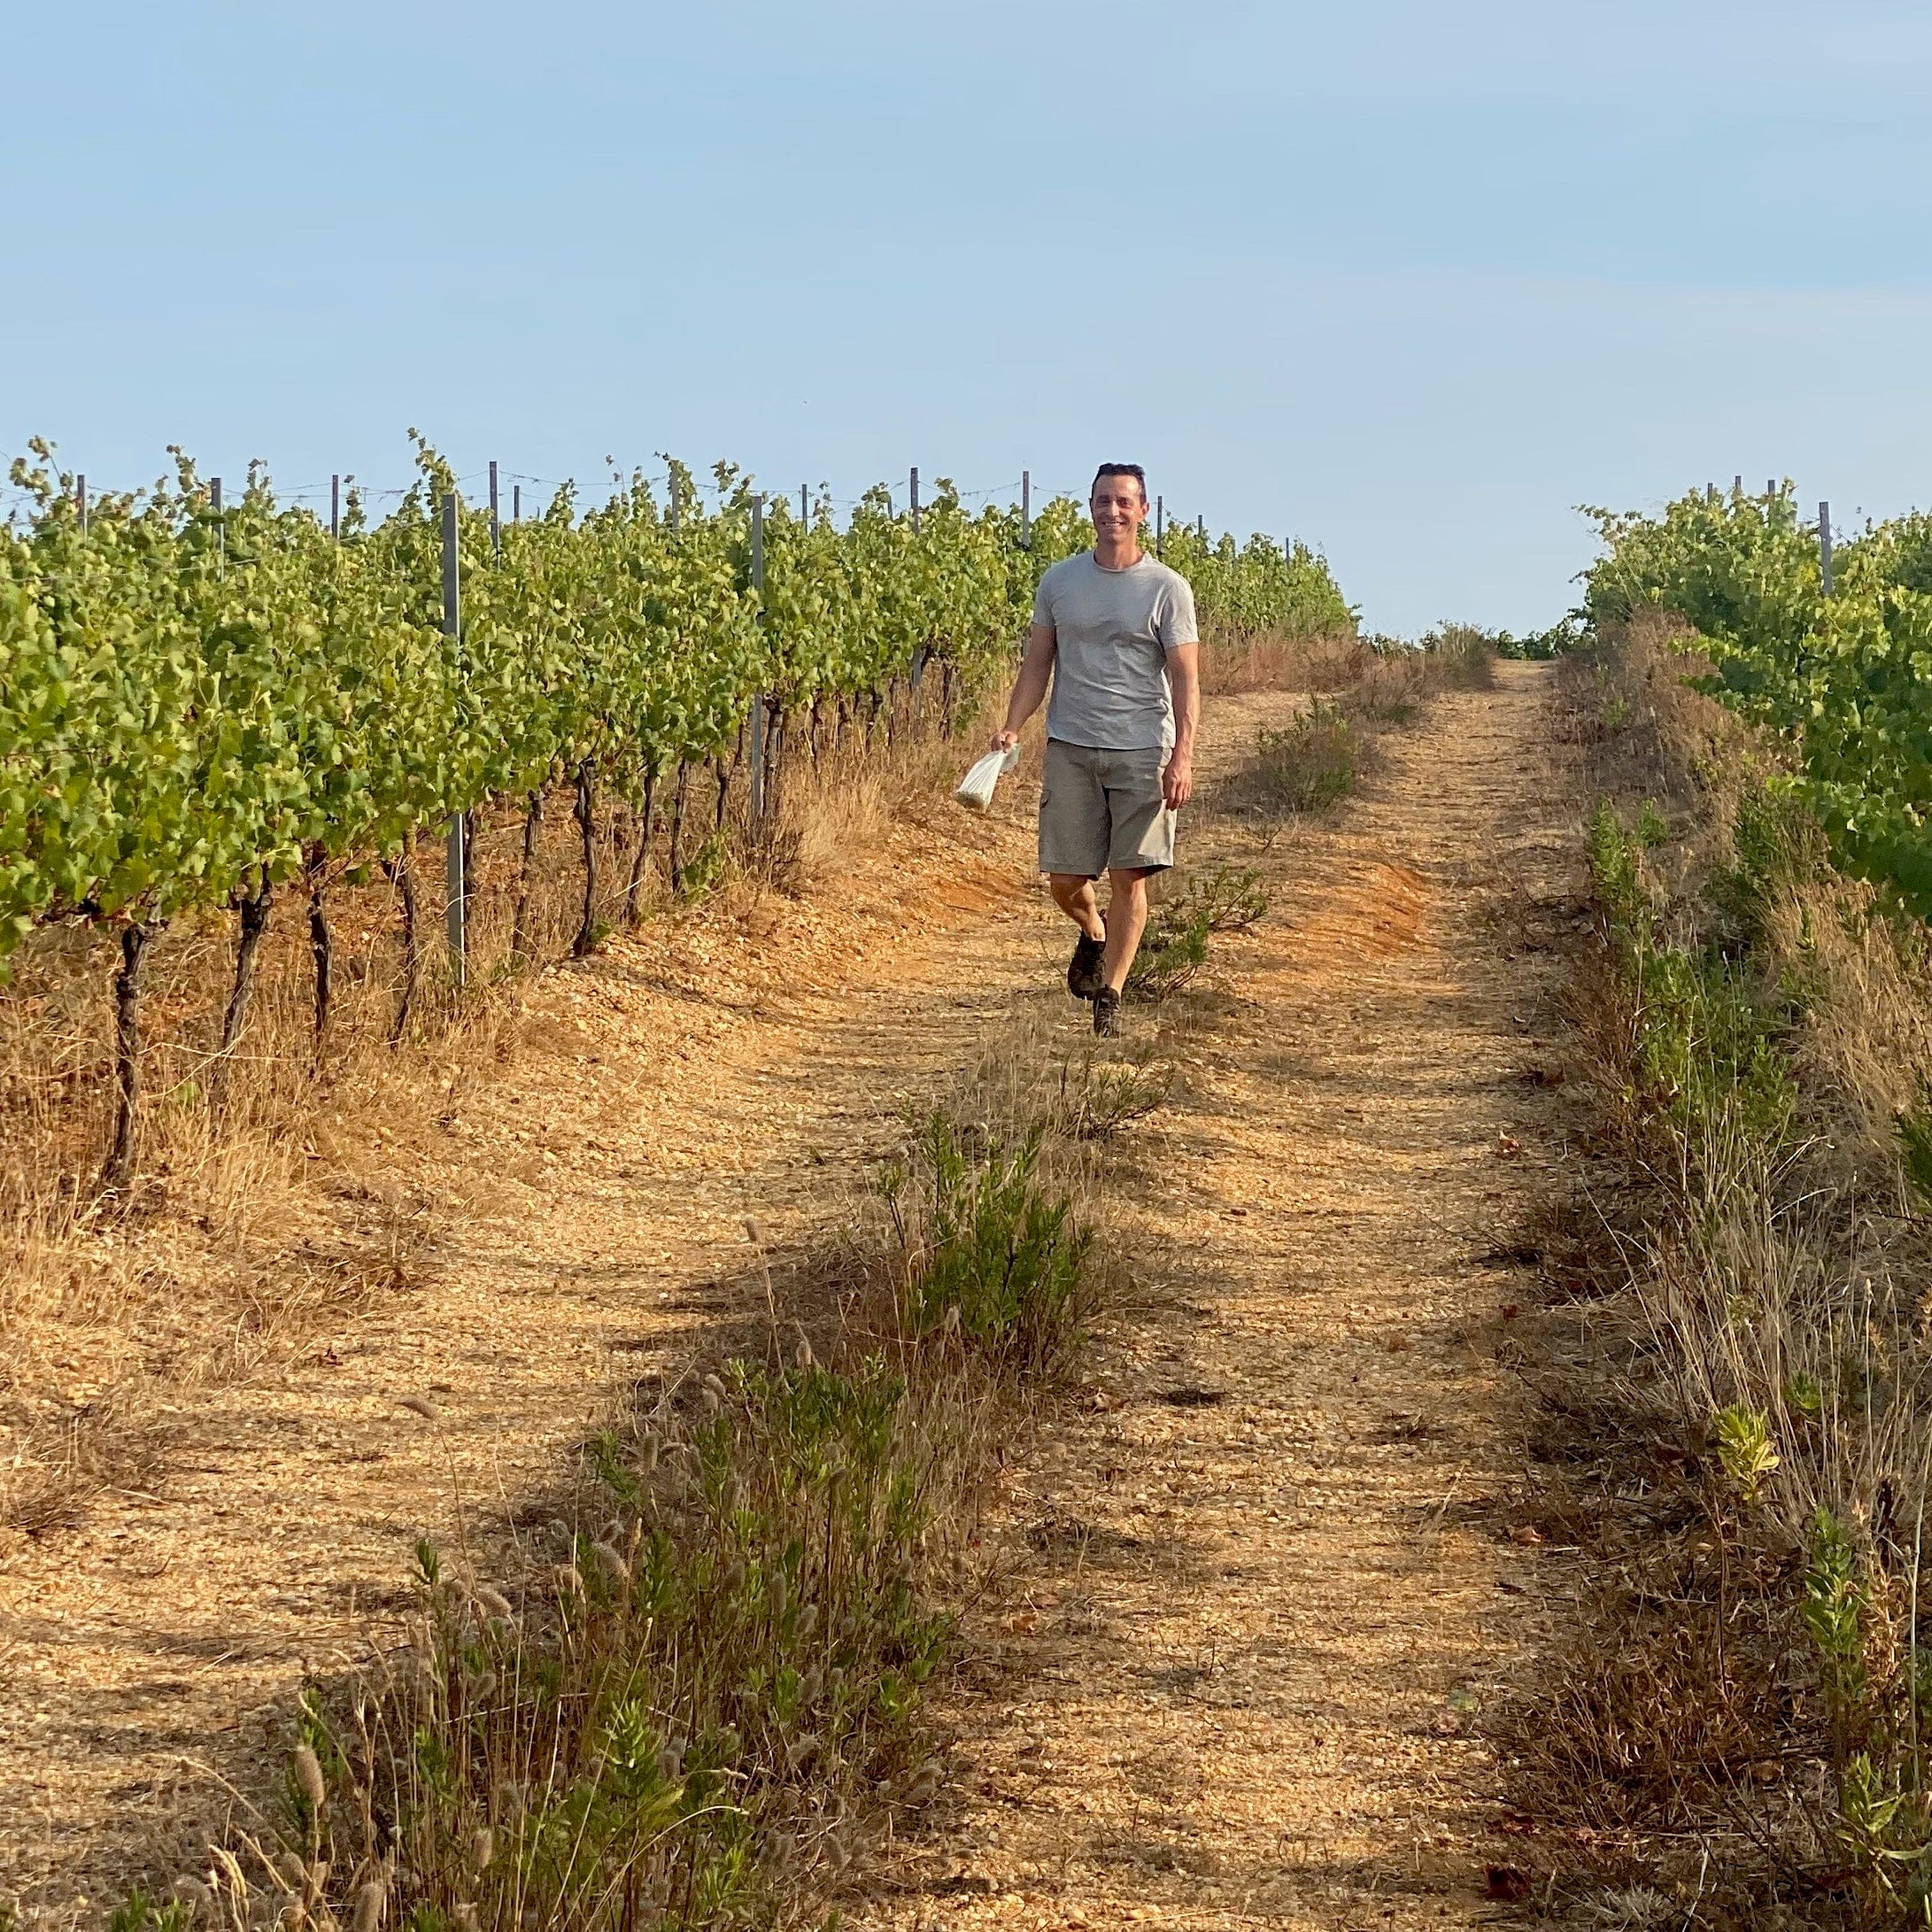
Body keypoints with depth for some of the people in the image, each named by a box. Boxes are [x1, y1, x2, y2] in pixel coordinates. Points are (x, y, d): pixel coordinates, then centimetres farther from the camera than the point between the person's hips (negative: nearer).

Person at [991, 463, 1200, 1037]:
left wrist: (1182, 755, -14)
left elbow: (1185, 679, -3)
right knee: (1064, 878, 2)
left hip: (1141, 751, -2)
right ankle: (1094, 936, 35)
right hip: (1071, 748, 2)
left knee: (1129, 875, -3)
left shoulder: (1167, 588, 0)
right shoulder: (1059, 580, 8)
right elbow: (1036, 664, 12)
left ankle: (1110, 995, 7)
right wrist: (1012, 729, -2)